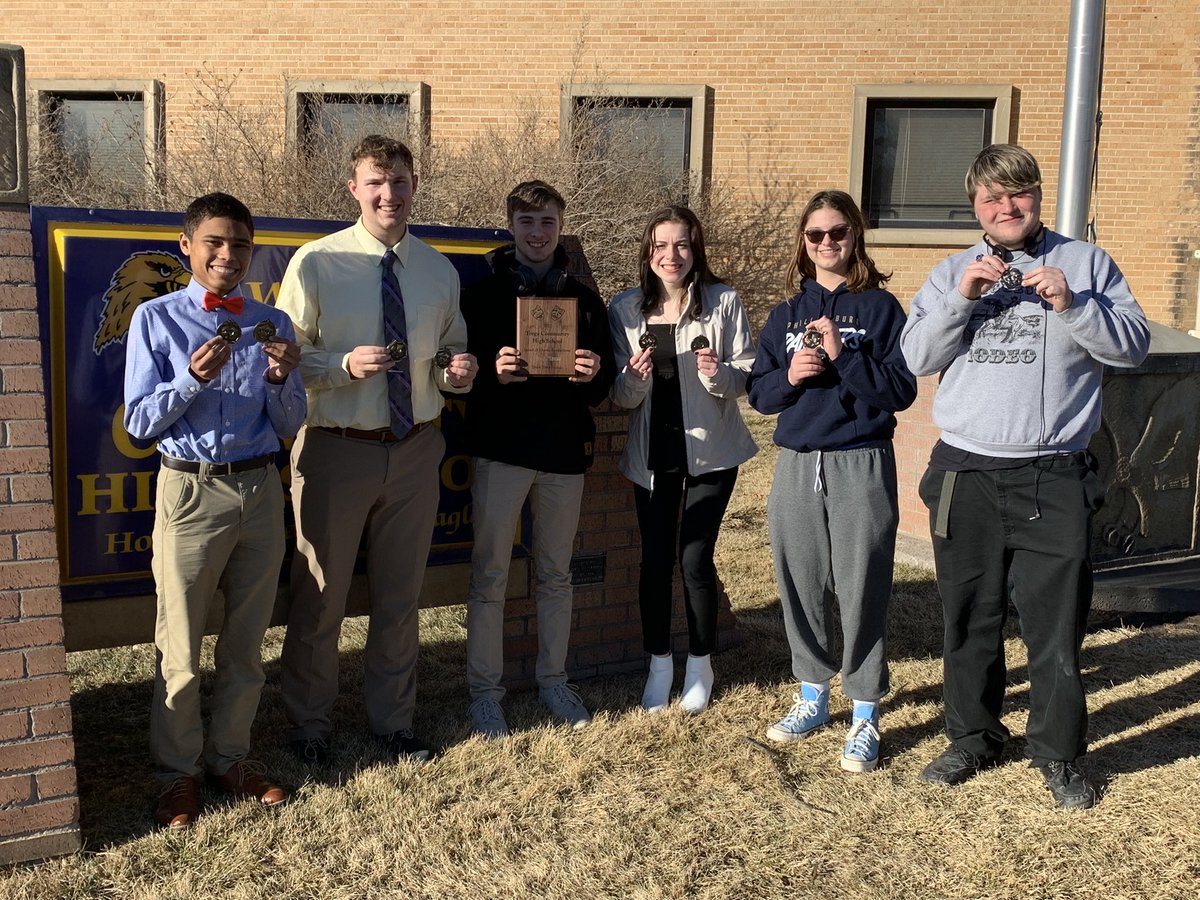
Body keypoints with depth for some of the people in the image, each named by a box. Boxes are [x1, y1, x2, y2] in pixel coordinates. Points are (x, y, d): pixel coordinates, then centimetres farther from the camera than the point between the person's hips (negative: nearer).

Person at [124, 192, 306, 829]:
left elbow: (289, 426, 7)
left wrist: (281, 378, -12)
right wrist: (193, 378, -19)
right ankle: (178, 773, 21)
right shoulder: (156, 319, -2)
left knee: (246, 640, 13)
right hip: (191, 493, -3)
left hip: (260, 490, 3)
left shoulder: (272, 324, 7)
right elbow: (139, 422, -4)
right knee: (179, 649, 4)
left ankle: (231, 758, 29)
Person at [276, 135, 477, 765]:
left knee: (399, 598, 17)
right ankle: (309, 724, 30)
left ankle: (392, 720, 35)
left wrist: (457, 370, -9)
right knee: (319, 599, 9)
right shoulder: (316, 263, -8)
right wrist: (347, 365, -24)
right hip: (336, 450, -3)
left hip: (414, 451, 4)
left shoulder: (439, 271, 5)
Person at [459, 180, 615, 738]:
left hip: (565, 451, 3)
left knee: (555, 575, 13)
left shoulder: (583, 299, 11)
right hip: (501, 448, -3)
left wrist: (593, 375, -11)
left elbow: (603, 383, 11)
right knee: (489, 576, 1)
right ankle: (484, 691, 13)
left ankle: (553, 680, 26)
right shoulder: (483, 294, 3)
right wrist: (493, 372, -22)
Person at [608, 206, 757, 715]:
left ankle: (700, 666, 18)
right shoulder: (625, 310, -1)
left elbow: (747, 377, -3)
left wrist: (718, 374, -24)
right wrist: (635, 377, -20)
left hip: (710, 449, -2)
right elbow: (621, 398, 2)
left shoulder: (724, 302, -7)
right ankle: (659, 665, 25)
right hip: (652, 453, 2)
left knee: (695, 558, -3)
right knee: (656, 559, 7)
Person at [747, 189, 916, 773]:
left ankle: (864, 717, 12)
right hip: (796, 467, 4)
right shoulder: (786, 314, 12)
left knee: (862, 592, -1)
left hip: (861, 466, -4)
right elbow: (759, 393, 10)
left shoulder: (880, 307, 0)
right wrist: (790, 376, -10)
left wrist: (843, 356, -17)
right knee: (801, 588, 10)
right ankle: (813, 697, 28)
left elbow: (901, 390, -7)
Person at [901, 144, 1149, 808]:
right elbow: (917, 357, 2)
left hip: (1055, 479, -2)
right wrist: (962, 298, -12)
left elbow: (1134, 345, 0)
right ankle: (973, 738, 27)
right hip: (966, 475, 2)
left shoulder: (1086, 264, 7)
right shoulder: (952, 273, 12)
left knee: (1056, 622, 2)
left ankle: (1058, 752, 20)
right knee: (970, 618, 10)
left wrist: (1071, 304, -14)